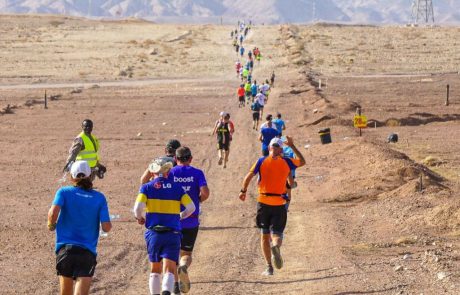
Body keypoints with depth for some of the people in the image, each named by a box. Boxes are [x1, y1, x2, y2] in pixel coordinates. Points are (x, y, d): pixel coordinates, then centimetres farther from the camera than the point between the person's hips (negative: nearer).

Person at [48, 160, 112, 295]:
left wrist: (51, 225, 6)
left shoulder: (64, 192, 3)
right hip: (88, 252, -1)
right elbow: (106, 227, -2)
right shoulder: (99, 198, 5)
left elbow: (53, 213, -15)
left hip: (65, 249, 1)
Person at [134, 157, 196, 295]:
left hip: (153, 233, 1)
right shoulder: (176, 187, 5)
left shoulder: (146, 187, 2)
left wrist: (140, 218, 9)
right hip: (173, 234, -1)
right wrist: (181, 216, 18)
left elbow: (138, 207, -12)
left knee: (155, 271, 17)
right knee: (169, 270, -8)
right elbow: (191, 207, -1)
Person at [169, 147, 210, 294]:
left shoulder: (170, 173, 1)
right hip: (191, 221, 0)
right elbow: (205, 193, -13)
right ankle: (184, 266, -25)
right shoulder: (197, 173, 0)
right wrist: (198, 201, 7)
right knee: (186, 253, 10)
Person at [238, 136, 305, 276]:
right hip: (279, 204, 0)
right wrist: (292, 146, 26)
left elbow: (249, 176, -6)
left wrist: (243, 191, 8)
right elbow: (302, 161, 21)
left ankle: (269, 267, 5)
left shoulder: (262, 161, 0)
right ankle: (276, 245, -34)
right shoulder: (286, 162, 4)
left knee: (264, 236, 11)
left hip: (263, 203, 0)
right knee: (277, 233, 4)